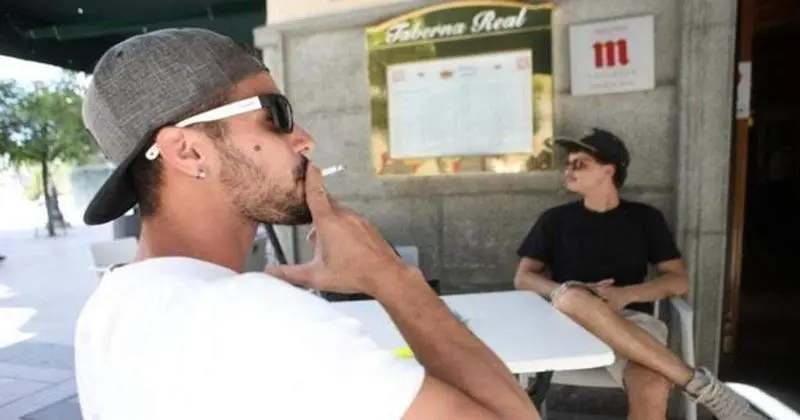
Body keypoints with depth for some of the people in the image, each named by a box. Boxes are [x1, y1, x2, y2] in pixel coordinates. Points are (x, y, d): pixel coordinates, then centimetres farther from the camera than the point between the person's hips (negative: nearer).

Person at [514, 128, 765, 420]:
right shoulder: (555, 219, 15)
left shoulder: (645, 218, 15)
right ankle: (697, 382, -29)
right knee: (571, 297, -39)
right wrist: (571, 294, -12)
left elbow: (679, 281, 9)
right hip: (572, 322, 1)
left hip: (632, 321, 0)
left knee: (652, 392, -36)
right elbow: (523, 278, 8)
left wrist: (625, 294, -12)